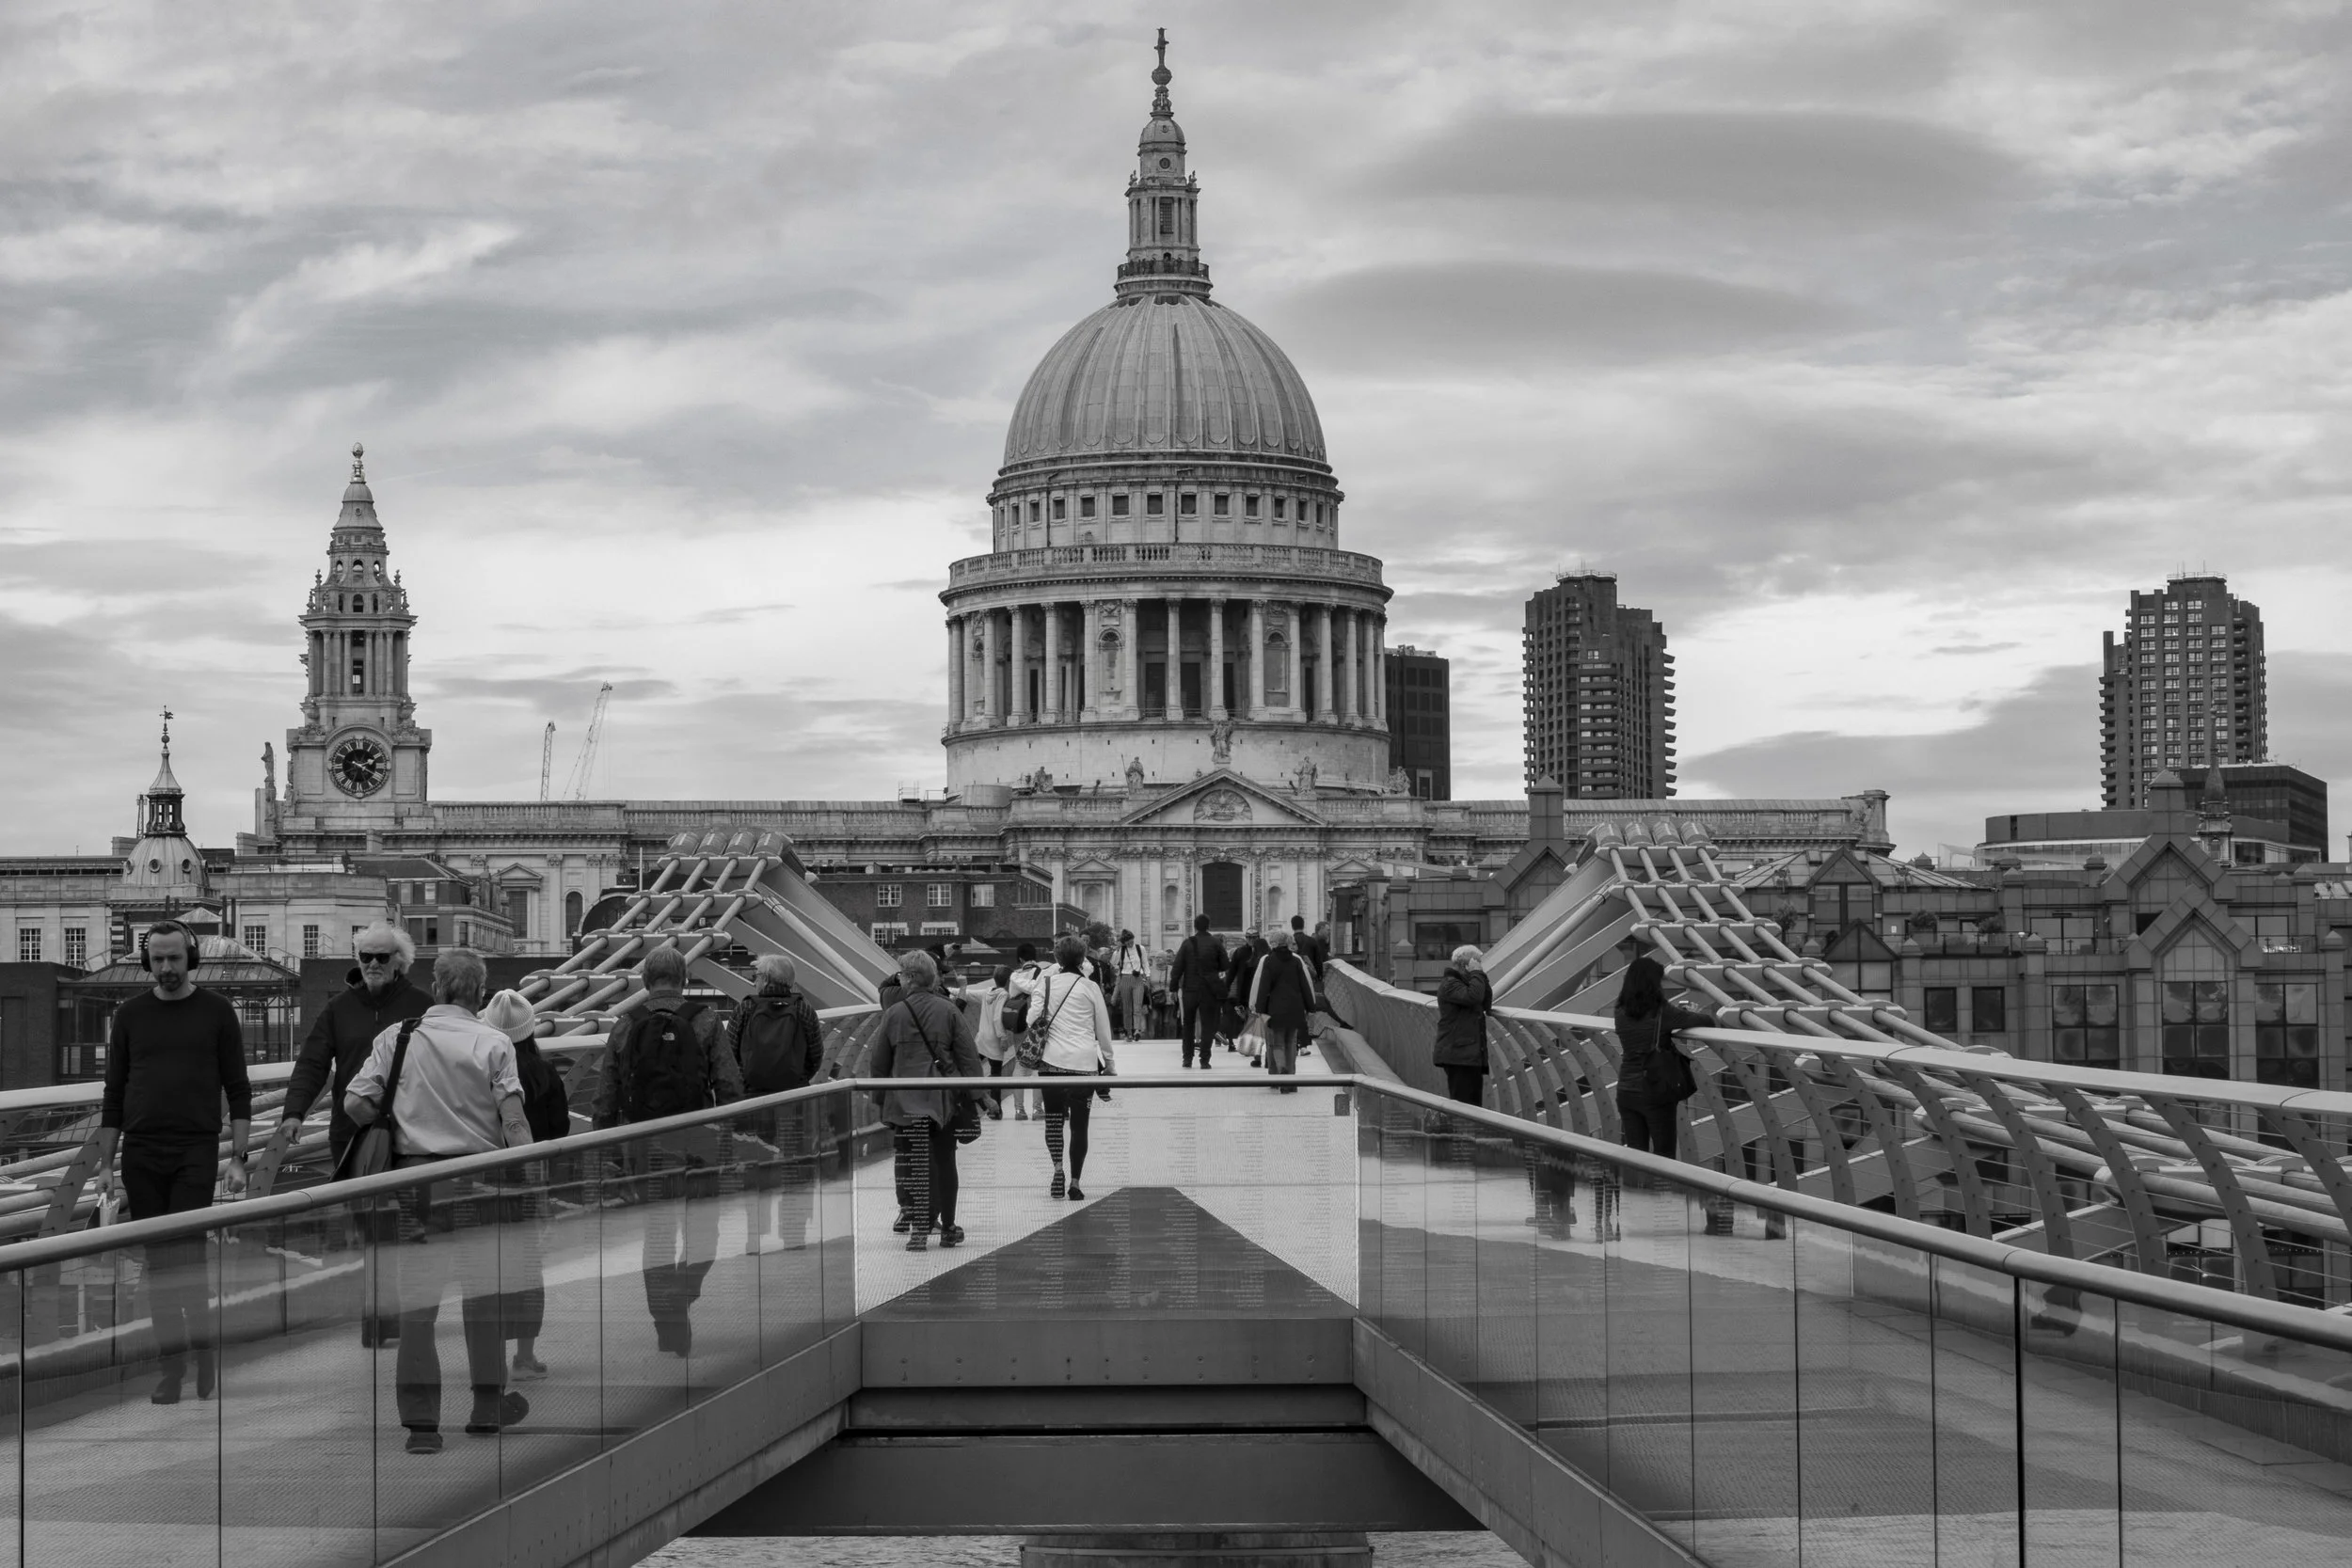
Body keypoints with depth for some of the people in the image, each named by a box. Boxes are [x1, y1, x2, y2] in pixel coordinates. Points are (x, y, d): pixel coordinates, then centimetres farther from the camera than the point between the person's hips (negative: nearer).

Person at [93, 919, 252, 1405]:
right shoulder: (130, 1015, 8)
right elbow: (114, 1095, 11)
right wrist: (105, 1164, 6)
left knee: (186, 1255, -12)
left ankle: (204, 1356, 1)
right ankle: (169, 1363, 11)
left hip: (195, 1152, -3)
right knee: (158, 1263, 5)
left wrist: (238, 1158, -5)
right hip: (141, 1155, 3)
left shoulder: (216, 1012, 2)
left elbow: (238, 1091, 2)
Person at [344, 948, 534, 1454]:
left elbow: (355, 1104, -1)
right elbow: (514, 1123, -9)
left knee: (416, 1302, 4)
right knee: (483, 1294, 13)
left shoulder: (397, 1038, 3)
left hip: (413, 1174, 1)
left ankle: (421, 1422, 0)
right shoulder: (494, 1044, -1)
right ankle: (488, 1407, 23)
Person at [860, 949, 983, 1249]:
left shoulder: (895, 1013, -5)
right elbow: (969, 1056, -2)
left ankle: (920, 1227, -6)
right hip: (944, 1098, 1)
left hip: (905, 1101, -1)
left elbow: (878, 1062, 2)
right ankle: (947, 1227, 17)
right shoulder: (948, 1011, -2)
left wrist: (878, 1099, 14)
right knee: (944, 1161, 11)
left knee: (915, 1165, 2)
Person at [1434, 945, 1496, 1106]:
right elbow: (1473, 996, -25)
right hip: (1458, 1055, -10)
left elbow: (1486, 1003, 17)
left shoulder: (1466, 982, 22)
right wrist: (1477, 973, -12)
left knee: (1474, 1104, 8)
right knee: (1462, 1101, -13)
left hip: (1472, 1054, 10)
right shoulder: (1449, 984, -8)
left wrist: (1482, 976, 8)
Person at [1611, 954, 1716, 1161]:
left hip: (1626, 1093, 5)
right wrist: (1711, 1017, 12)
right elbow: (1702, 1021, -11)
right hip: (1655, 1095, -5)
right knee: (1663, 1157, 4)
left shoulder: (1622, 1013, 1)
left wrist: (1682, 1014, 18)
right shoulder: (1661, 1013, -14)